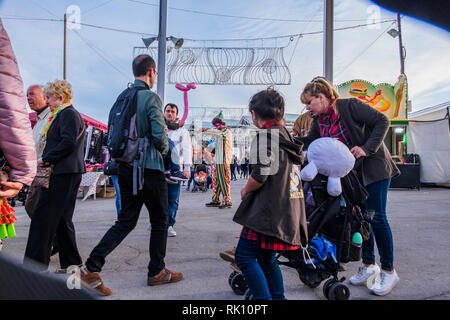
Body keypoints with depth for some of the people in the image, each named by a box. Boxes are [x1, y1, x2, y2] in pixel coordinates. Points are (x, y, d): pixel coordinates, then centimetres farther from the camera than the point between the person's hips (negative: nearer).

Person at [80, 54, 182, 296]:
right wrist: (164, 150, 3)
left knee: (126, 221, 14)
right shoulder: (151, 98, -12)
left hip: (125, 168, 7)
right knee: (160, 222, 10)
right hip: (149, 169, -7)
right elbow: (160, 135, -18)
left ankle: (91, 267, 7)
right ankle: (157, 272, 23)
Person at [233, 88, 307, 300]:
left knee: (244, 256, -4)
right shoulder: (286, 135, 18)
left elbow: (260, 174, -19)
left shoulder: (265, 135, -9)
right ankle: (278, 297, 25)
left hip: (270, 210, -9)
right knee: (267, 258, 19)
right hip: (290, 209, 9)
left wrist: (246, 190, 0)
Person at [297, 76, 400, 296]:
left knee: (376, 216, -6)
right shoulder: (319, 120, 4)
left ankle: (388, 271, 10)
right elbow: (307, 142, 1)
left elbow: (382, 121, -15)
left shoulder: (350, 106, -17)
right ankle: (369, 266, 24)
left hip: (374, 167, -6)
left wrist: (366, 148, -23)